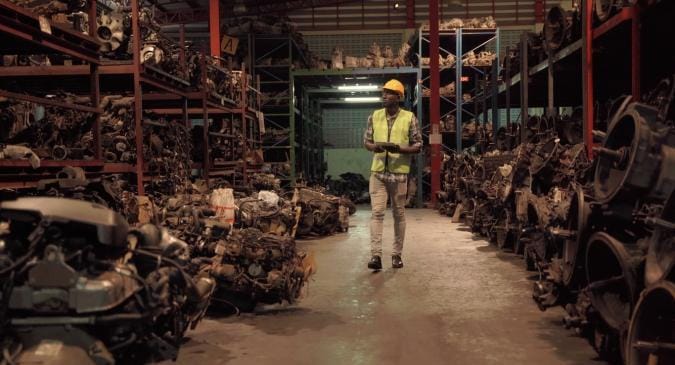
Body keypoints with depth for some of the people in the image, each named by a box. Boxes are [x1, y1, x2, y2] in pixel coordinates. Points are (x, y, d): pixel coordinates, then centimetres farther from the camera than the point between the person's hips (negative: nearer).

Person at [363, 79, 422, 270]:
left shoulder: (409, 118, -2)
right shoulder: (374, 116, 6)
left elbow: (418, 145, 0)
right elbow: (366, 141, 12)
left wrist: (400, 149, -19)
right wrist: (374, 147, -12)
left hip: (399, 172, -1)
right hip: (378, 171, 2)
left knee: (399, 213, 7)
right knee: (377, 212, -7)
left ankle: (397, 254, 17)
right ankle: (376, 255, -8)